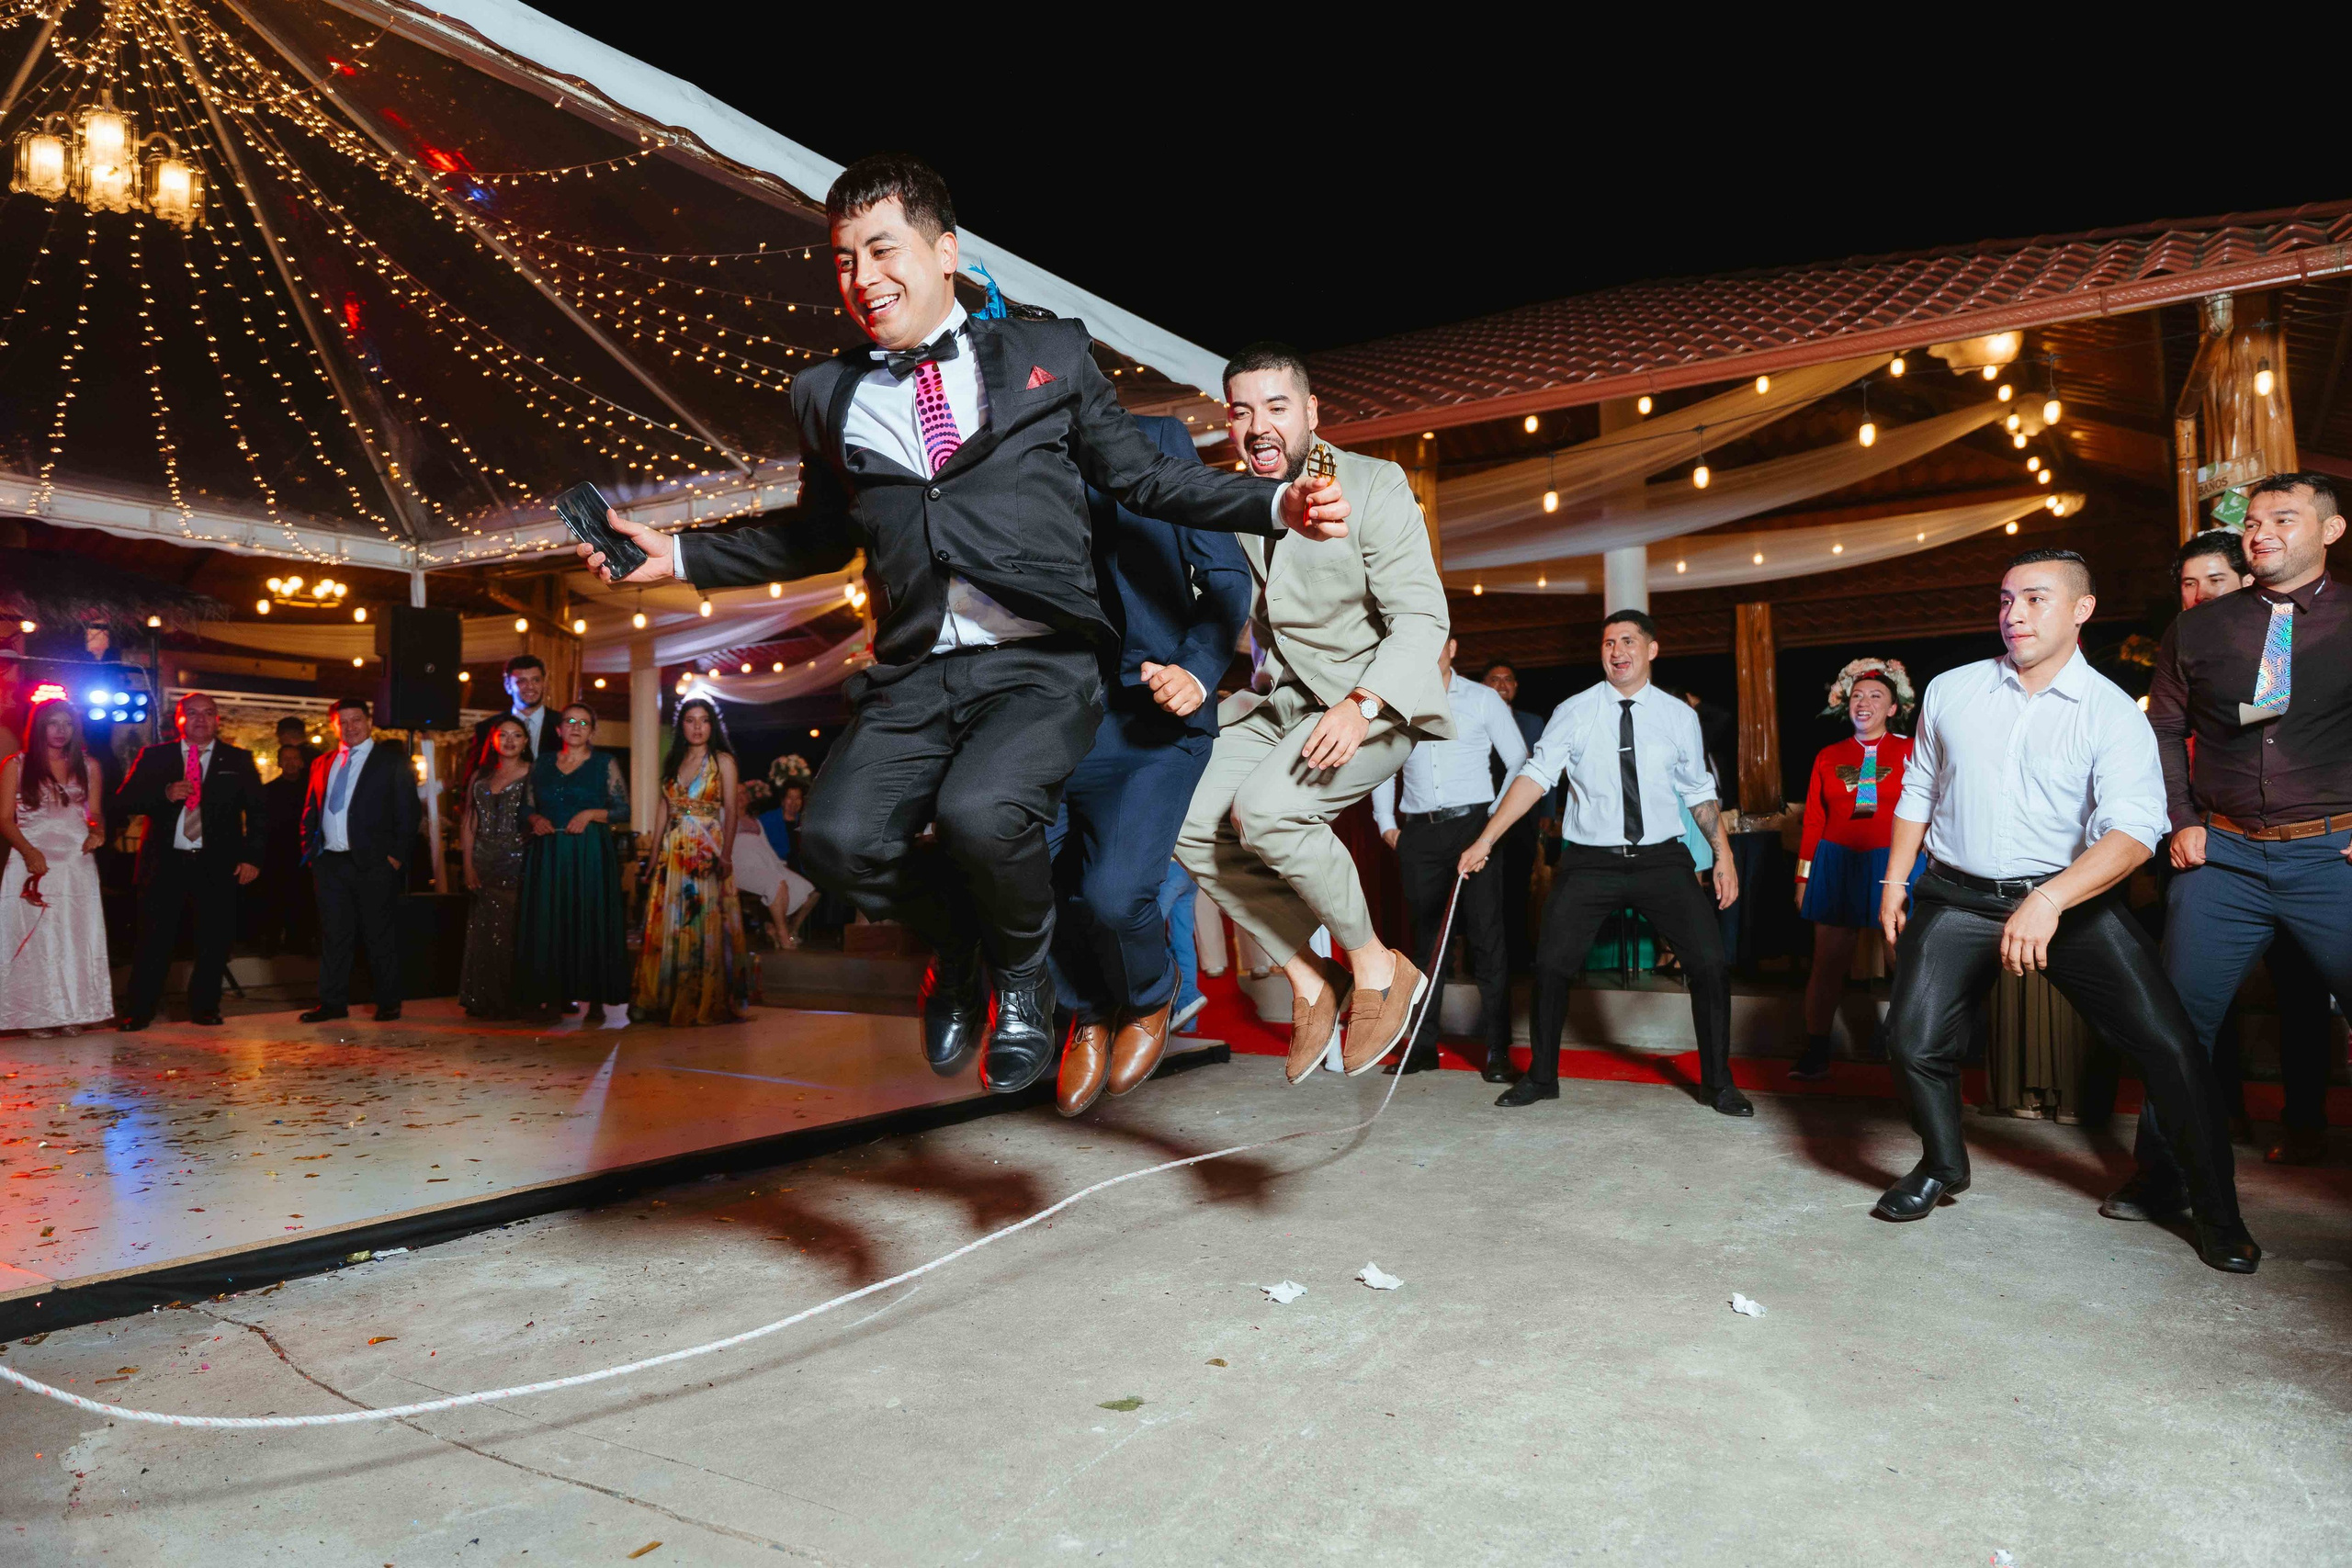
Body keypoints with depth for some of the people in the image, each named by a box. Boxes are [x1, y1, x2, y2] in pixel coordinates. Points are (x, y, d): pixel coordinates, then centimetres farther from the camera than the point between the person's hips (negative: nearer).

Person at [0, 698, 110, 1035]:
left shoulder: (88, 766, 13)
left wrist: (97, 832, -6)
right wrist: (29, 851, -14)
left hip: (77, 865, 2)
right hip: (32, 863, -2)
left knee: (76, 938, -1)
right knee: (33, 938, -3)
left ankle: (75, 1013, 3)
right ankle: (39, 1016, 0)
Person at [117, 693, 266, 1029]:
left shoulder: (239, 760, 8)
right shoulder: (154, 756, 9)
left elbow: (259, 811, 7)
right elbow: (123, 801, 3)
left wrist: (252, 856, -2)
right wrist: (165, 794, -15)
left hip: (218, 864, 0)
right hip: (165, 863, 0)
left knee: (214, 941, 4)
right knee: (154, 939, 2)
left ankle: (204, 1008, 17)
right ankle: (138, 1011, 13)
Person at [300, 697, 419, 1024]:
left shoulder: (392, 760, 2)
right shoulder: (322, 765, 16)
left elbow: (409, 812, -3)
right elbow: (309, 813, 20)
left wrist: (397, 855, -10)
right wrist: (310, 851, 8)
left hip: (374, 863, -4)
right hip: (330, 862, 5)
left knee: (380, 935, 1)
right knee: (334, 935, 8)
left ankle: (388, 1003, 9)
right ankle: (333, 1002, 15)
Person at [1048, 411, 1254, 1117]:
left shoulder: (1156, 442, 6)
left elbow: (1227, 574, 3)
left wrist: (1198, 670, -13)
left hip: (1149, 717, -3)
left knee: (1113, 891, -18)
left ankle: (1149, 998, 19)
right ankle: (1089, 1011, 26)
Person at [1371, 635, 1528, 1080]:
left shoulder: (1482, 699, 5)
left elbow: (1520, 764, 5)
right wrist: (1386, 822, 11)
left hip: (1472, 826, -3)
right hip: (1417, 834, 3)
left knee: (1486, 936, -6)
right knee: (1427, 938, 6)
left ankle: (1497, 1049, -2)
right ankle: (1424, 1045, 11)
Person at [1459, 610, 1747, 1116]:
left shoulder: (1679, 715, 4)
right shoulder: (1574, 713, -2)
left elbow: (1700, 792, 12)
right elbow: (1535, 777, -9)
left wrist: (1723, 856, 6)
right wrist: (1485, 841, -17)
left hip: (1662, 860, 1)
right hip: (1590, 863, -1)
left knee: (1710, 964, -3)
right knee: (1551, 965, -4)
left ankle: (1717, 1083, 18)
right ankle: (1541, 1076, 18)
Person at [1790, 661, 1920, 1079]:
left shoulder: (1911, 752, 4)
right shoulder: (1828, 758, 12)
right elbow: (1813, 822, 12)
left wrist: (1917, 873, -8)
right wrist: (1804, 877, 8)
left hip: (1896, 864, -2)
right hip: (1837, 866, 2)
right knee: (1827, 961, 4)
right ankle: (1815, 1054, 12)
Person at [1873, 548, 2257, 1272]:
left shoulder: (2113, 713, -8)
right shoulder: (1951, 691, 2)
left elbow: (2134, 829, -21)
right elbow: (1918, 790, 14)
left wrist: (2050, 900, -35)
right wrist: (1894, 881, 10)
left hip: (2072, 898, -2)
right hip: (1957, 899, 2)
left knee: (2169, 1043, -8)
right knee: (1913, 1042, -7)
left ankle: (2217, 1212, 14)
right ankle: (1943, 1167, 23)